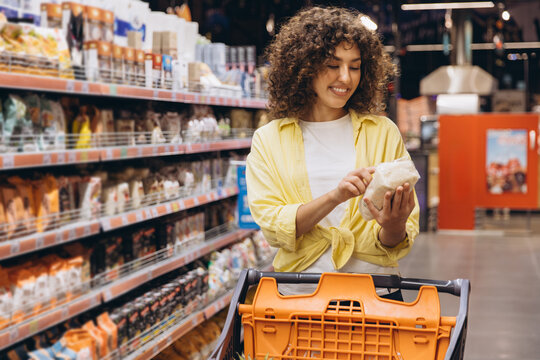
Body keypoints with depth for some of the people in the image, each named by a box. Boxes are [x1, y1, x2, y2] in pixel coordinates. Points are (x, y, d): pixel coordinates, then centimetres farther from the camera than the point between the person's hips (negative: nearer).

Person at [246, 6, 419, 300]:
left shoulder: (384, 133, 10)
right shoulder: (268, 140, 8)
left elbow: (397, 245, 8)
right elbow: (272, 226, -4)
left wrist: (393, 226, -15)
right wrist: (334, 197, -18)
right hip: (298, 294, 0)